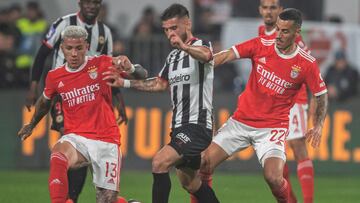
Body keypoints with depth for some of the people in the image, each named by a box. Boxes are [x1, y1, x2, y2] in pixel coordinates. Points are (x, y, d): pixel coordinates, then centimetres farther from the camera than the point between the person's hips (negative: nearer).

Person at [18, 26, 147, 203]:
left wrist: (129, 68, -29)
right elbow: (45, 101, 27)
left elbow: (141, 76, -6)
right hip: (76, 138, 1)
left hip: (106, 142, -1)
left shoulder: (101, 64, -3)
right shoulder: (55, 77, 5)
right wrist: (31, 125, 41)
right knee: (57, 159, -35)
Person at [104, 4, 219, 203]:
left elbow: (205, 55, -35)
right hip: (179, 126, 10)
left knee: (160, 162, -23)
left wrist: (185, 47, -57)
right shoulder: (172, 56, 16)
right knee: (190, 183, 15)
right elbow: (161, 83, 28)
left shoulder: (201, 45, -10)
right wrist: (125, 82, 19)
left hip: (197, 125, -10)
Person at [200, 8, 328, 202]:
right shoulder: (261, 45, -5)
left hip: (272, 127, -3)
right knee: (202, 164, -6)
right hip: (241, 120, 3)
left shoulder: (307, 64, -8)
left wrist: (318, 126, -7)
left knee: (274, 179, -22)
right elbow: (226, 56, -10)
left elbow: (321, 95, 5)